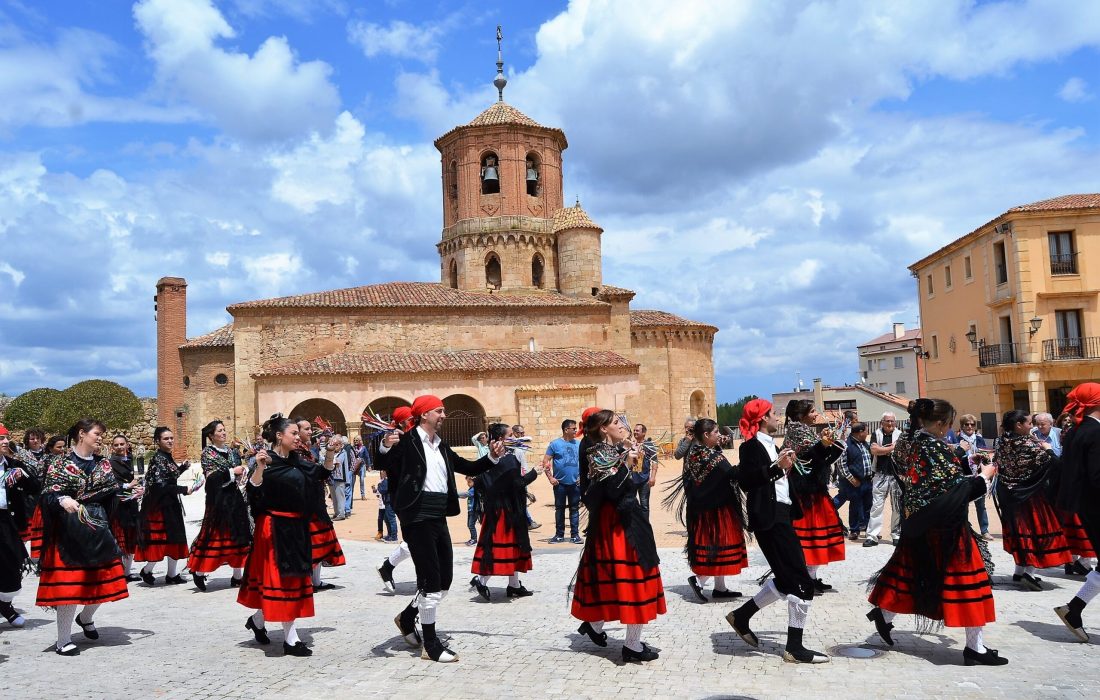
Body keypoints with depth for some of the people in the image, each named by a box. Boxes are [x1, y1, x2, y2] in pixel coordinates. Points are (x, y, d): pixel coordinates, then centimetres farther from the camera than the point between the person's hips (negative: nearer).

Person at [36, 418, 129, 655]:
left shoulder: (104, 465, 12)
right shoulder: (60, 463, -2)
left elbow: (112, 495, 11)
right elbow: (48, 494, -9)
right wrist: (62, 500, -29)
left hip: (98, 529, 5)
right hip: (69, 529, -5)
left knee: (103, 579, 7)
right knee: (68, 583, -6)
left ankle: (86, 617, 37)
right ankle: (63, 640, 8)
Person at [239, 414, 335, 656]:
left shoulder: (297, 461, 9)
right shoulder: (268, 461, -11)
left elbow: (322, 474, 18)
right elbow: (254, 492, -22)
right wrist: (259, 467, -34)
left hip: (297, 527, 8)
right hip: (275, 528, -8)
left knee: (294, 578, 14)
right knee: (279, 578, -1)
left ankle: (257, 619, 34)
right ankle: (291, 639, 6)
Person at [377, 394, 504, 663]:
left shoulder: (442, 447, 15)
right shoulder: (407, 441, -8)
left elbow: (468, 468, 20)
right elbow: (386, 466, -20)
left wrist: (492, 457, 7)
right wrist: (384, 448, -40)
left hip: (439, 518, 8)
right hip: (418, 518, -8)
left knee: (444, 580, 13)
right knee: (431, 582, -5)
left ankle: (407, 617, 35)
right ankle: (430, 645, 7)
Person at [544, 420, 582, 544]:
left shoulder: (579, 444, 4)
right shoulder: (555, 444, -3)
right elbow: (545, 461, -3)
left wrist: (582, 476, 1)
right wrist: (550, 477, -9)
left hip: (575, 483, 2)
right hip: (560, 483, -2)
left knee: (575, 509, 6)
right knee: (559, 509, 7)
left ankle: (575, 534, 14)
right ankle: (559, 534, 16)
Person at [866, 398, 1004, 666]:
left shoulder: (907, 445, 5)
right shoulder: (936, 447, -19)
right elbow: (957, 488, -19)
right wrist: (984, 476, -3)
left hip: (917, 524, 8)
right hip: (944, 526, -8)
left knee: (909, 571, 21)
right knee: (965, 578, 0)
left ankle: (884, 614, 32)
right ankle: (975, 647, 5)